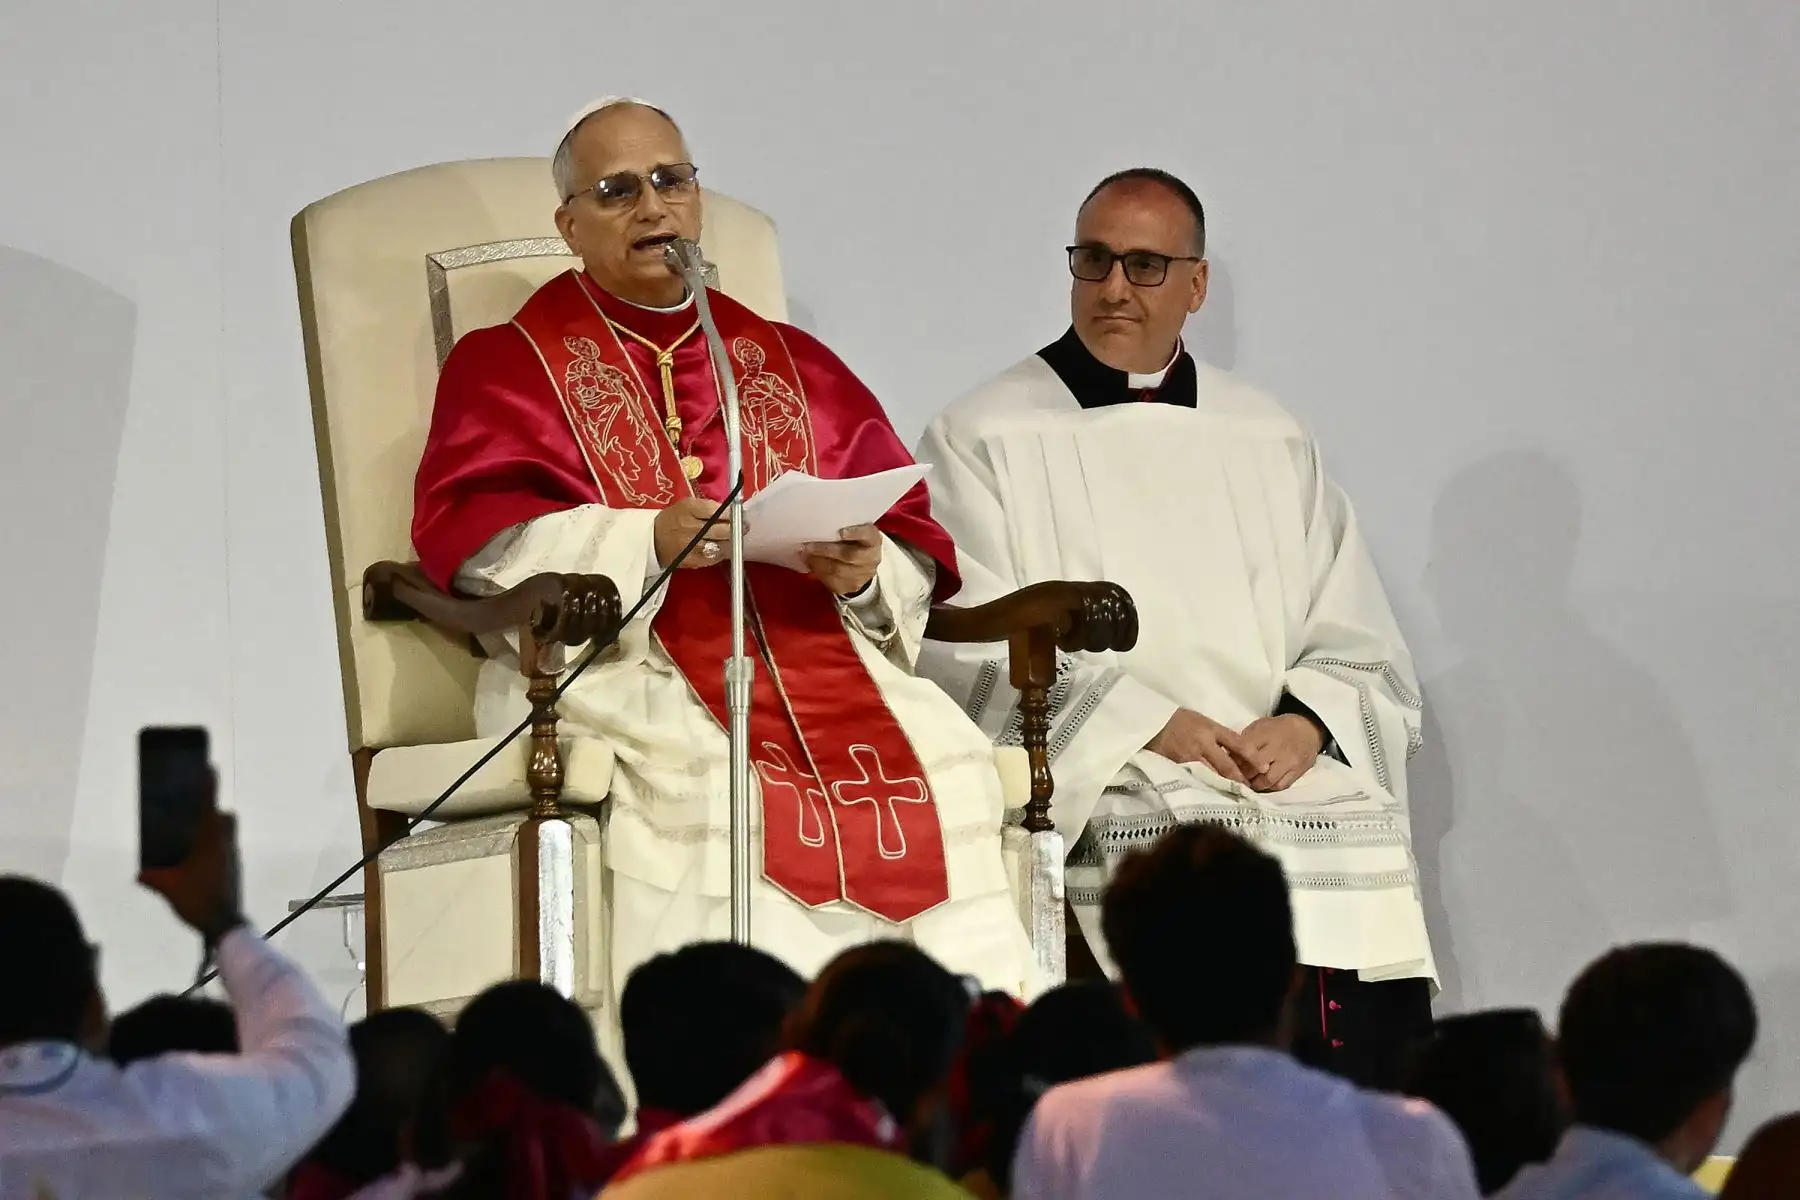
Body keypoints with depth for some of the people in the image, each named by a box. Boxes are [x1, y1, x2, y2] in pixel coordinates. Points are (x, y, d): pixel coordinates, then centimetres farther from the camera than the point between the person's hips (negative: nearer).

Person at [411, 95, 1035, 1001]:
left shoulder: (792, 366, 25)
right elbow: (471, 536, -3)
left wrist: (866, 571, -8)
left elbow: (914, 550, 17)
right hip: (619, 660, -3)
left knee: (939, 765, -27)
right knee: (703, 775, -37)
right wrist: (646, 542, -17)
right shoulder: (509, 365, 15)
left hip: (814, 646, 3)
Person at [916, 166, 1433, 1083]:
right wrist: (1147, 725, -12)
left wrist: (1306, 722, -6)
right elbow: (976, 653, -2)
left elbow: (1359, 649, 17)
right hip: (1101, 797, -4)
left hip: (1300, 782, 4)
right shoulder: (983, 442, 8)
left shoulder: (1271, 444, 20)